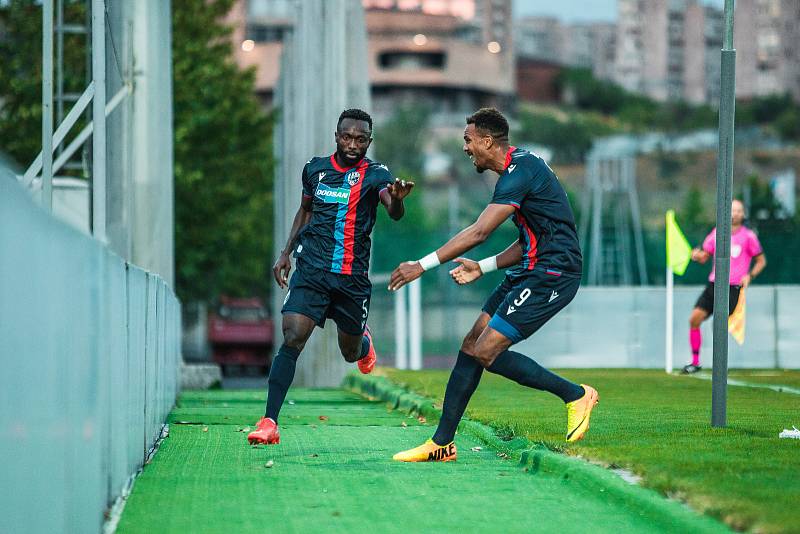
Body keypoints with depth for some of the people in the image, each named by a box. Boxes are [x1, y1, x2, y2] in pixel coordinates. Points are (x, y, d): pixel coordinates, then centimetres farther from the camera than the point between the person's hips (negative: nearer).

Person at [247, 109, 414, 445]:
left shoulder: (374, 174, -7)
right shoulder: (315, 169, 5)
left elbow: (394, 212, -26)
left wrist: (396, 199, -50)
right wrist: (286, 252, 16)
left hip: (353, 277, -1)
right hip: (312, 271, 1)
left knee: (351, 353, 14)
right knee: (292, 340, -17)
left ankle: (363, 341, 54)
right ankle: (269, 423, -18)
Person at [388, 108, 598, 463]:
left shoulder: (519, 172, -16)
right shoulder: (520, 167, 17)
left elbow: (478, 233, -22)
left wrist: (422, 266, -19)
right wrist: (483, 268, 12)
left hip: (551, 274, -10)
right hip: (532, 272, 10)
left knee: (487, 353, -13)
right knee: (471, 346, 5)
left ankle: (576, 395, 0)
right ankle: (442, 443, 8)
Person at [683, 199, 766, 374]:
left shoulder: (748, 236, -1)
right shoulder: (717, 233, 9)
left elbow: (761, 261, 8)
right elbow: (704, 257, 17)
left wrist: (750, 276, -8)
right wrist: (697, 255, -7)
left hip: (733, 288, -4)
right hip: (714, 285, 4)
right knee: (694, 318, -6)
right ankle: (695, 362, 5)